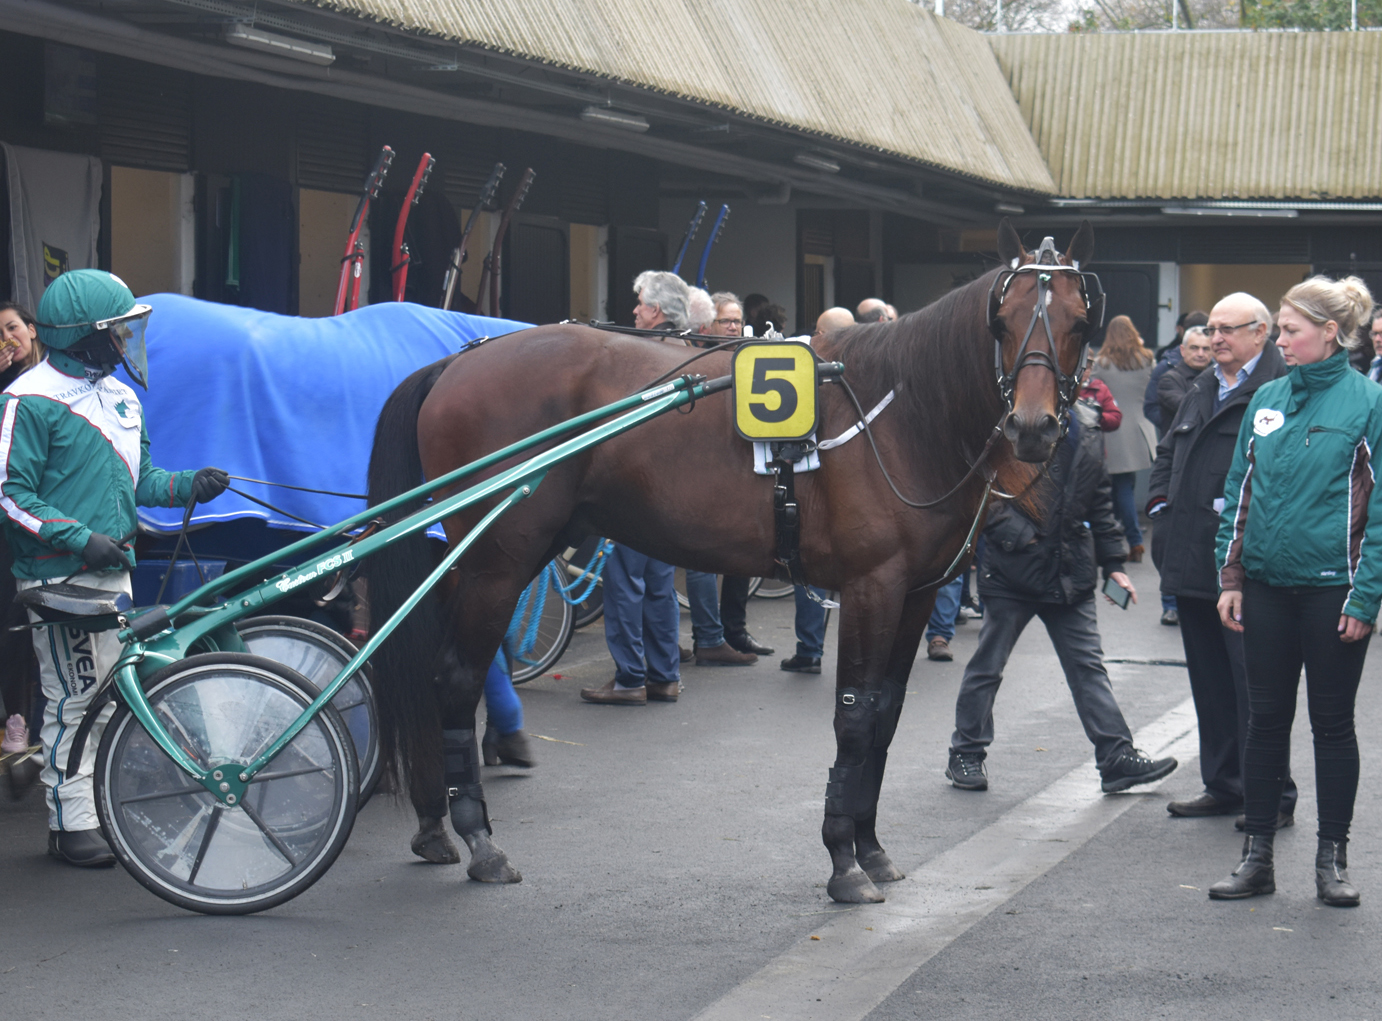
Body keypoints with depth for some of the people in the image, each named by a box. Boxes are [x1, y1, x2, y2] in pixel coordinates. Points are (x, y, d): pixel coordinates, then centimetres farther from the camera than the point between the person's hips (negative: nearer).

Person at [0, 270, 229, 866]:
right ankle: (72, 823, 0)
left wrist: (189, 487, 2)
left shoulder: (118, 395, 15)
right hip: (60, 577, -8)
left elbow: (137, 480, 21)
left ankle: (106, 809, 21)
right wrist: (81, 538, -21)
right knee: (73, 696, -7)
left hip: (113, 570, 9)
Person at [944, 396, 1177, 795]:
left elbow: (1100, 500, 16)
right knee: (988, 665, 8)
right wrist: (1015, 534, -21)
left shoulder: (1087, 426, 9)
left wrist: (1113, 563, 13)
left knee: (1088, 665, 6)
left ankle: (1117, 756, 9)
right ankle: (966, 754, 20)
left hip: (1069, 571, 5)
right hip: (1012, 568, -5)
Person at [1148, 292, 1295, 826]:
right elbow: (1169, 450, 26)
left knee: (1253, 681, -4)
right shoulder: (1201, 387, 17)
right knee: (1209, 679, 15)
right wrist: (1160, 502, 12)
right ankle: (1224, 785, 25)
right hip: (1191, 559, 8)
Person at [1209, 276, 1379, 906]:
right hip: (1266, 587, 4)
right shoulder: (1267, 400, 8)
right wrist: (1231, 577, 6)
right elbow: (1239, 493, 12)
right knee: (1265, 718, 8)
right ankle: (1257, 857, 15)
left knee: (1332, 723, 6)